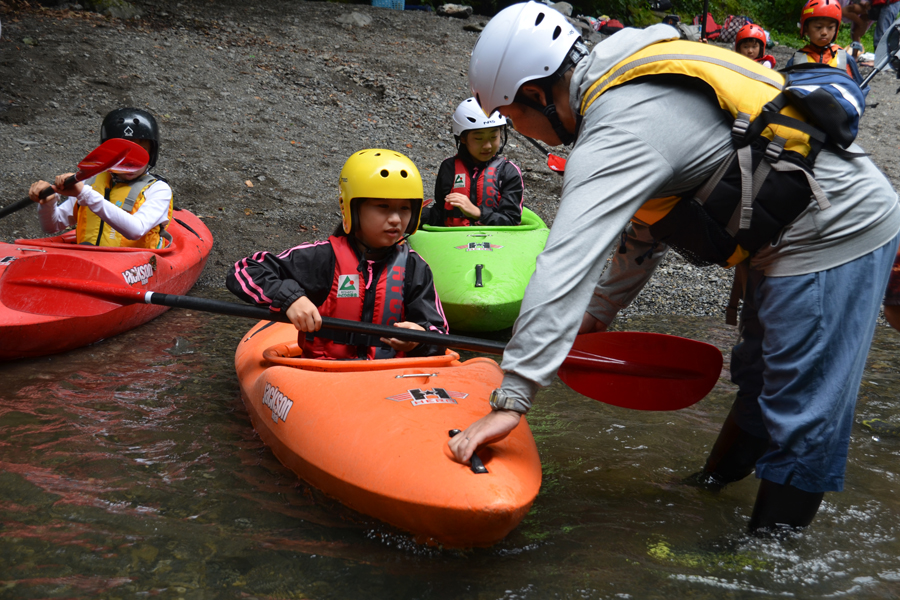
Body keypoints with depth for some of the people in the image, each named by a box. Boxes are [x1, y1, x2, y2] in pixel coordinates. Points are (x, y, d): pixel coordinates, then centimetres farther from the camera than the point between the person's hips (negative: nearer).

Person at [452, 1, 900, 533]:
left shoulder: (616, 134, -24)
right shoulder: (633, 85, 7)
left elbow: (565, 269, -33)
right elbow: (646, 219, 17)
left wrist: (511, 400, -32)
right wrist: (598, 314, 22)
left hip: (837, 232, -10)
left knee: (800, 412, -3)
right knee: (759, 375, 24)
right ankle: (719, 481, 42)